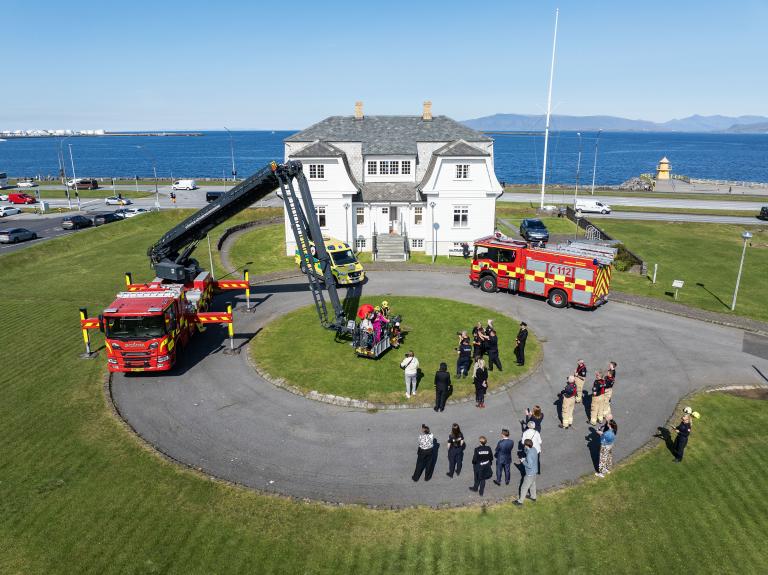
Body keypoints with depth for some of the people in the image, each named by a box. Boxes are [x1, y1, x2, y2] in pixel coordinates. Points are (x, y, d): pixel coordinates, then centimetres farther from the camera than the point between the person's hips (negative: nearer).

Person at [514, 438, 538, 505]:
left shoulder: (529, 454, -33)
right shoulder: (534, 450, -6)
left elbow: (529, 465, -30)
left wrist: (523, 462, -17)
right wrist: (525, 459, 1)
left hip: (530, 473, -9)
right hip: (535, 471, 9)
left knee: (524, 487, 6)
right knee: (532, 484, 29)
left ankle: (520, 501, 19)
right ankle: (533, 497, 48)